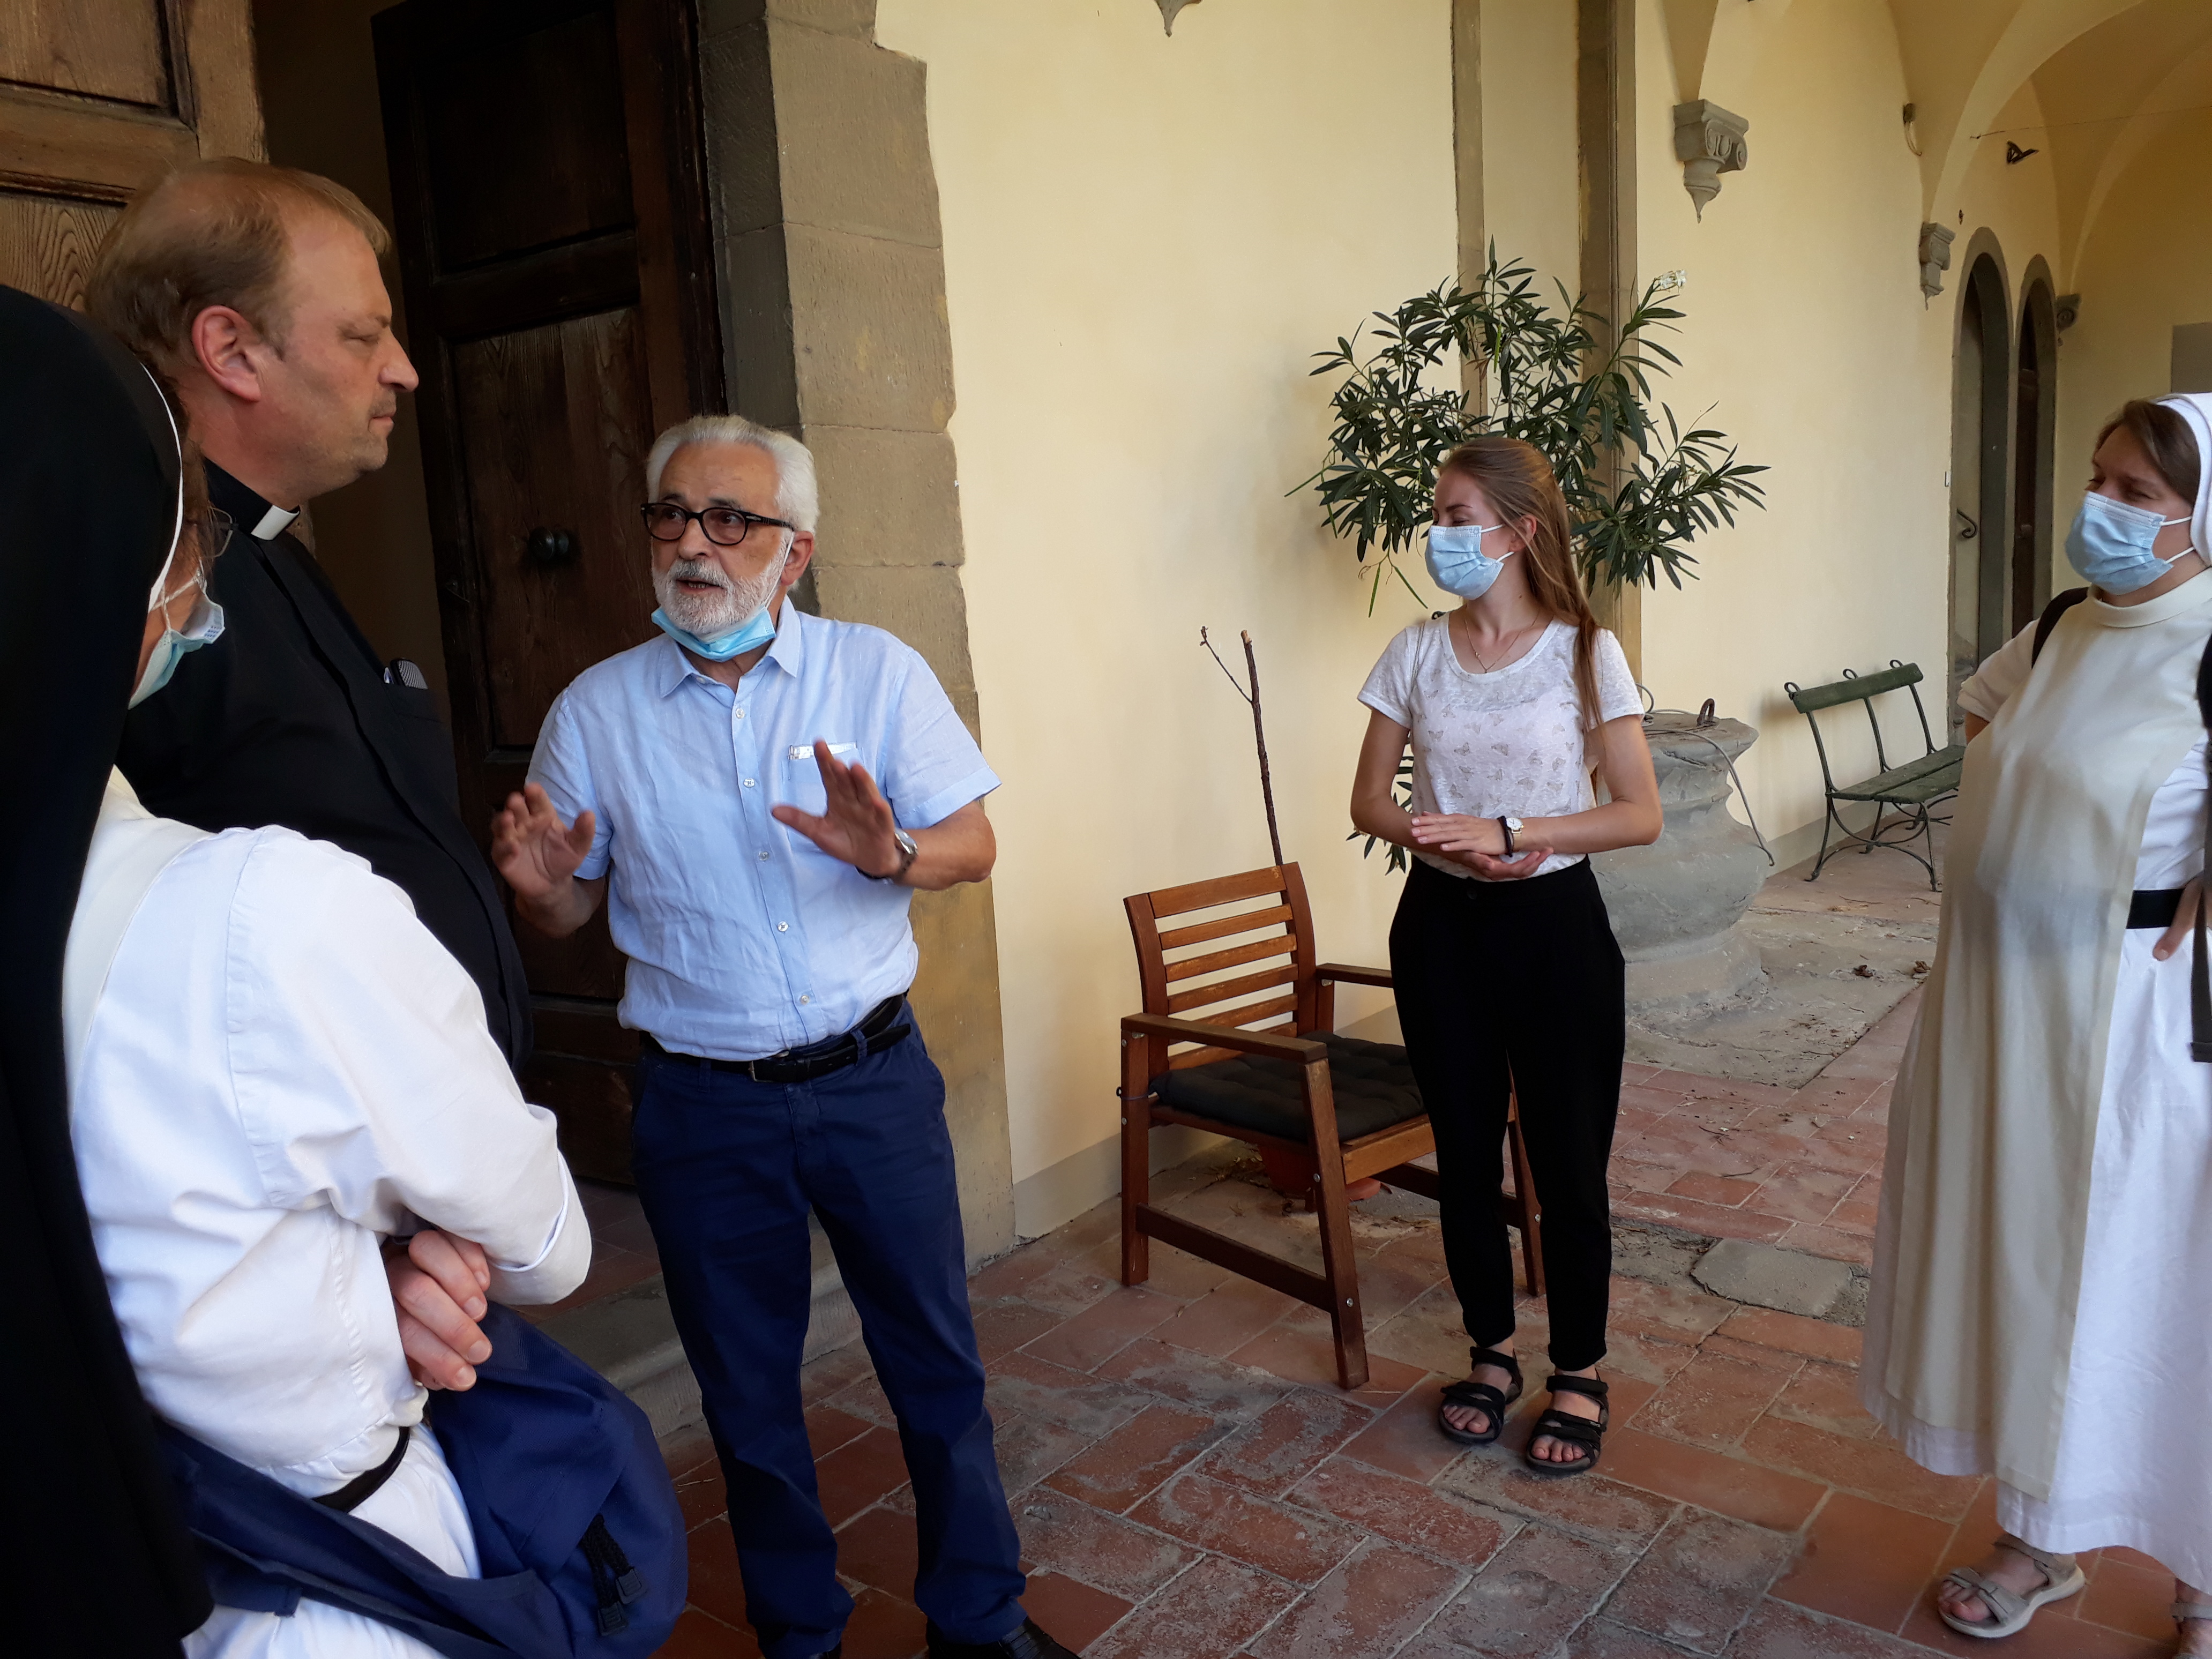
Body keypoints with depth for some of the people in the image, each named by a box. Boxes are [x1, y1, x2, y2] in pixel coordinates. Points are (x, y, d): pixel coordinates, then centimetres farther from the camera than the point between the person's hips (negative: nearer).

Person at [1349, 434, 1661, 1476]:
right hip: (1441, 927, 3)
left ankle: (1579, 1375, 27)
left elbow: (1640, 815, -10)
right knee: (1464, 1156, 13)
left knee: (1568, 1162, 5)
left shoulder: (1583, 652, -8)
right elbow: (1370, 802, 5)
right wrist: (1442, 843, -15)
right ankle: (1492, 1356, 34)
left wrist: (1507, 831, -21)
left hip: (1554, 925, -3)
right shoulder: (1416, 654, 1)